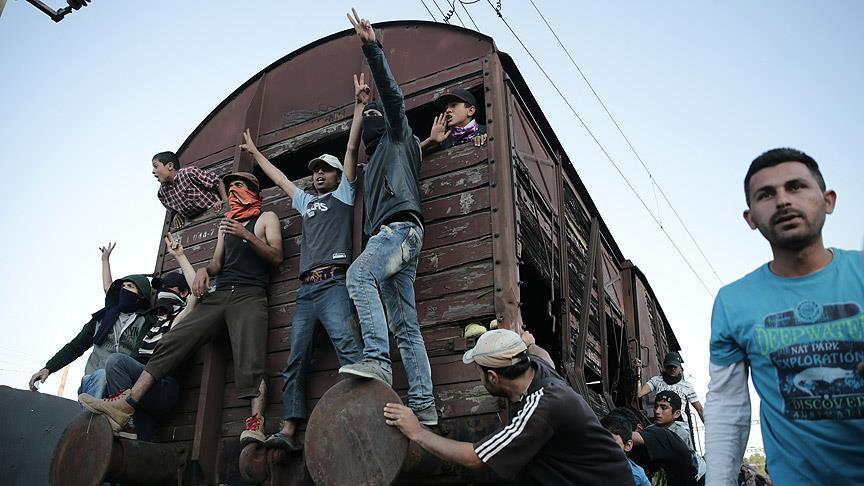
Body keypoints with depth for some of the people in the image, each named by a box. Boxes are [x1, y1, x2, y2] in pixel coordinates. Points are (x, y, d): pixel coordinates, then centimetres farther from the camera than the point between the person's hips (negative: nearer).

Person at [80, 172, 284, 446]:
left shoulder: (266, 218, 13)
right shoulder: (226, 223, 31)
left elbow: (276, 257, 0)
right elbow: (217, 262, 25)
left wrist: (246, 235, -12)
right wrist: (204, 270, 2)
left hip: (250, 296, -6)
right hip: (219, 295, 6)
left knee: (250, 361, -25)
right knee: (171, 343, -8)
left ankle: (255, 426, -37)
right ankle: (125, 406, -11)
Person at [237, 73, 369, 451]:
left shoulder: (343, 193, 15)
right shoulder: (306, 202, 31)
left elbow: (352, 148, 8)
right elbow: (279, 178, 43)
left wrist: (359, 106, 2)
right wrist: (255, 152, 53)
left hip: (333, 282, -6)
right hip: (305, 289, 7)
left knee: (346, 343, -23)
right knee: (296, 360, -1)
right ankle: (289, 430, -4)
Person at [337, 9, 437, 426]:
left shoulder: (398, 137, 15)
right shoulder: (372, 164, 38)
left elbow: (392, 94, 3)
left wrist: (372, 48, 0)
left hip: (401, 227, -8)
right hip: (385, 235, 8)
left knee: (359, 274, -33)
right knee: (405, 325, -2)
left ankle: (377, 358, -42)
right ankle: (423, 404, -6)